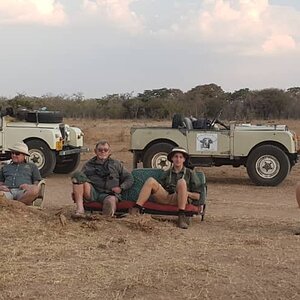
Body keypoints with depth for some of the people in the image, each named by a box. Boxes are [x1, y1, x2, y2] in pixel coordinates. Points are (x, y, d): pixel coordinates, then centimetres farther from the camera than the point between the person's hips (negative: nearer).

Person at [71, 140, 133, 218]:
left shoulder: (116, 164, 25)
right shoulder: (89, 165, 26)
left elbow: (129, 179, 22)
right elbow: (80, 180, 24)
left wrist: (121, 188, 2)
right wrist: (76, 192, 2)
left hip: (108, 194, -2)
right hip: (92, 192, 2)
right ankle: (80, 208, -35)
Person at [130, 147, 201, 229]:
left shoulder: (190, 173, 18)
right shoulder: (167, 173, 26)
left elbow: (197, 196, 12)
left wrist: (185, 192, -6)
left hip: (178, 200, -3)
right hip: (165, 197, 3)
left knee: (182, 182, -32)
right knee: (150, 181, -20)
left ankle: (181, 216, -38)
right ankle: (136, 209, -31)